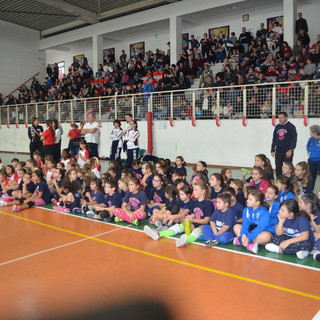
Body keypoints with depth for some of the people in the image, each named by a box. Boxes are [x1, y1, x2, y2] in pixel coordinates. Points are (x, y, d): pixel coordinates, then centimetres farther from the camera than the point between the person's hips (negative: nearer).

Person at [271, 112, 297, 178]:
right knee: (278, 168, 6)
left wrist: (290, 150, -16)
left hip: (287, 152, -5)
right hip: (278, 152, 5)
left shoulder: (291, 126, -3)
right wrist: (272, 150, 12)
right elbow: (274, 139, 17)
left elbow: (294, 139, -8)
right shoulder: (277, 127, 12)